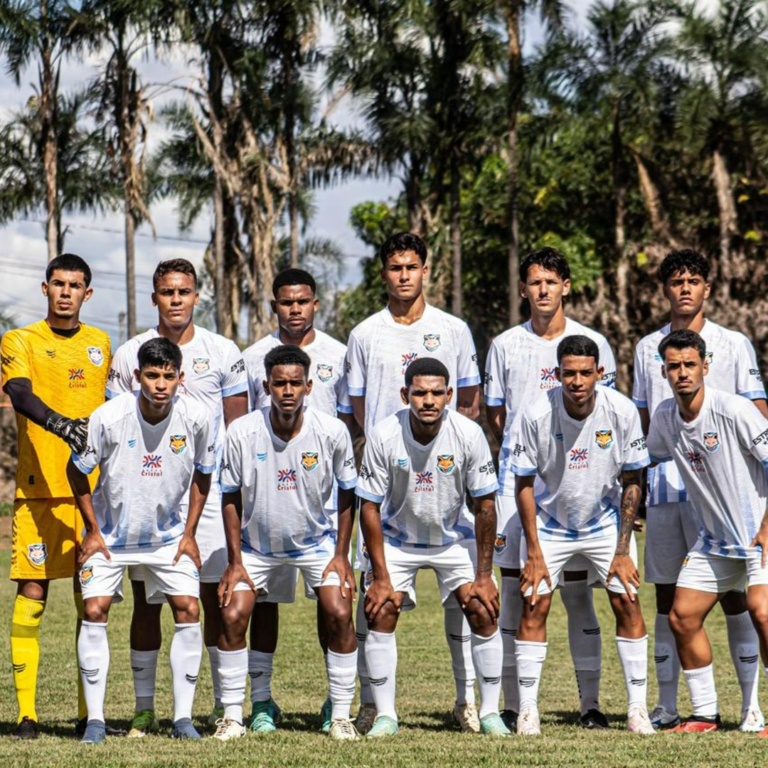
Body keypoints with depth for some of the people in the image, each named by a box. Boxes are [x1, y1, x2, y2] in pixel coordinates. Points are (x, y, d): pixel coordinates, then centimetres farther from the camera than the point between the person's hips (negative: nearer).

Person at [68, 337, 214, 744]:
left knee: (188, 610, -8)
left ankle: (183, 717, 1)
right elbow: (77, 470, -7)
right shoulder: (109, 417, -23)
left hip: (167, 534, 2)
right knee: (94, 611, -12)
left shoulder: (195, 418, -17)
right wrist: (92, 530, -7)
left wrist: (189, 534, -1)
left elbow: (201, 475, 1)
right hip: (110, 534, -1)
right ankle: (95, 719, -4)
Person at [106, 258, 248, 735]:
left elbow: (238, 429, 7)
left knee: (218, 598, -2)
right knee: (146, 600, 2)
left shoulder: (223, 353, 5)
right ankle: (144, 709, 8)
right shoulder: (130, 355, 7)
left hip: (210, 491, -1)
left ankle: (226, 706, 4)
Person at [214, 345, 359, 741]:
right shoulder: (242, 433, -19)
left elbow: (347, 492, -3)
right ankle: (232, 715, 3)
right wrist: (235, 561, -9)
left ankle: (341, 715, -1)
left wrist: (341, 554, -5)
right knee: (233, 616, -11)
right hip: (256, 543, 0)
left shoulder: (332, 431, -18)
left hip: (316, 541, 0)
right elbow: (231, 497, -6)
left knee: (339, 615, -14)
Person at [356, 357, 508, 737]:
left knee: (483, 613, -9)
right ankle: (385, 715, -2)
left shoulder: (468, 434, -22)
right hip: (397, 538, 0)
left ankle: (490, 713, 3)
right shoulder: (384, 436, -23)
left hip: (454, 538, 0)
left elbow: (484, 507, -12)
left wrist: (483, 576, -13)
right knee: (380, 613, -13)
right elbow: (370, 508, -15)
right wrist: (381, 578, -17)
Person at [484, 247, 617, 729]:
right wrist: (519, 455, 3)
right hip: (517, 481, 1)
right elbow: (495, 416, 15)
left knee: (578, 590, -1)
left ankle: (591, 702, 4)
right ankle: (513, 704, 4)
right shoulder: (505, 346, 9)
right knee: (514, 586, -1)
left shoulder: (593, 343, 5)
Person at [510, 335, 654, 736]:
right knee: (534, 604, -9)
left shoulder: (621, 411, -20)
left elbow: (631, 482, -9)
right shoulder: (536, 415, -22)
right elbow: (524, 484, -11)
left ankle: (637, 709, -1)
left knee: (627, 602, -8)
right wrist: (534, 553, -13)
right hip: (549, 523, -1)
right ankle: (527, 710, -1)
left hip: (606, 521, 1)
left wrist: (623, 551, -10)